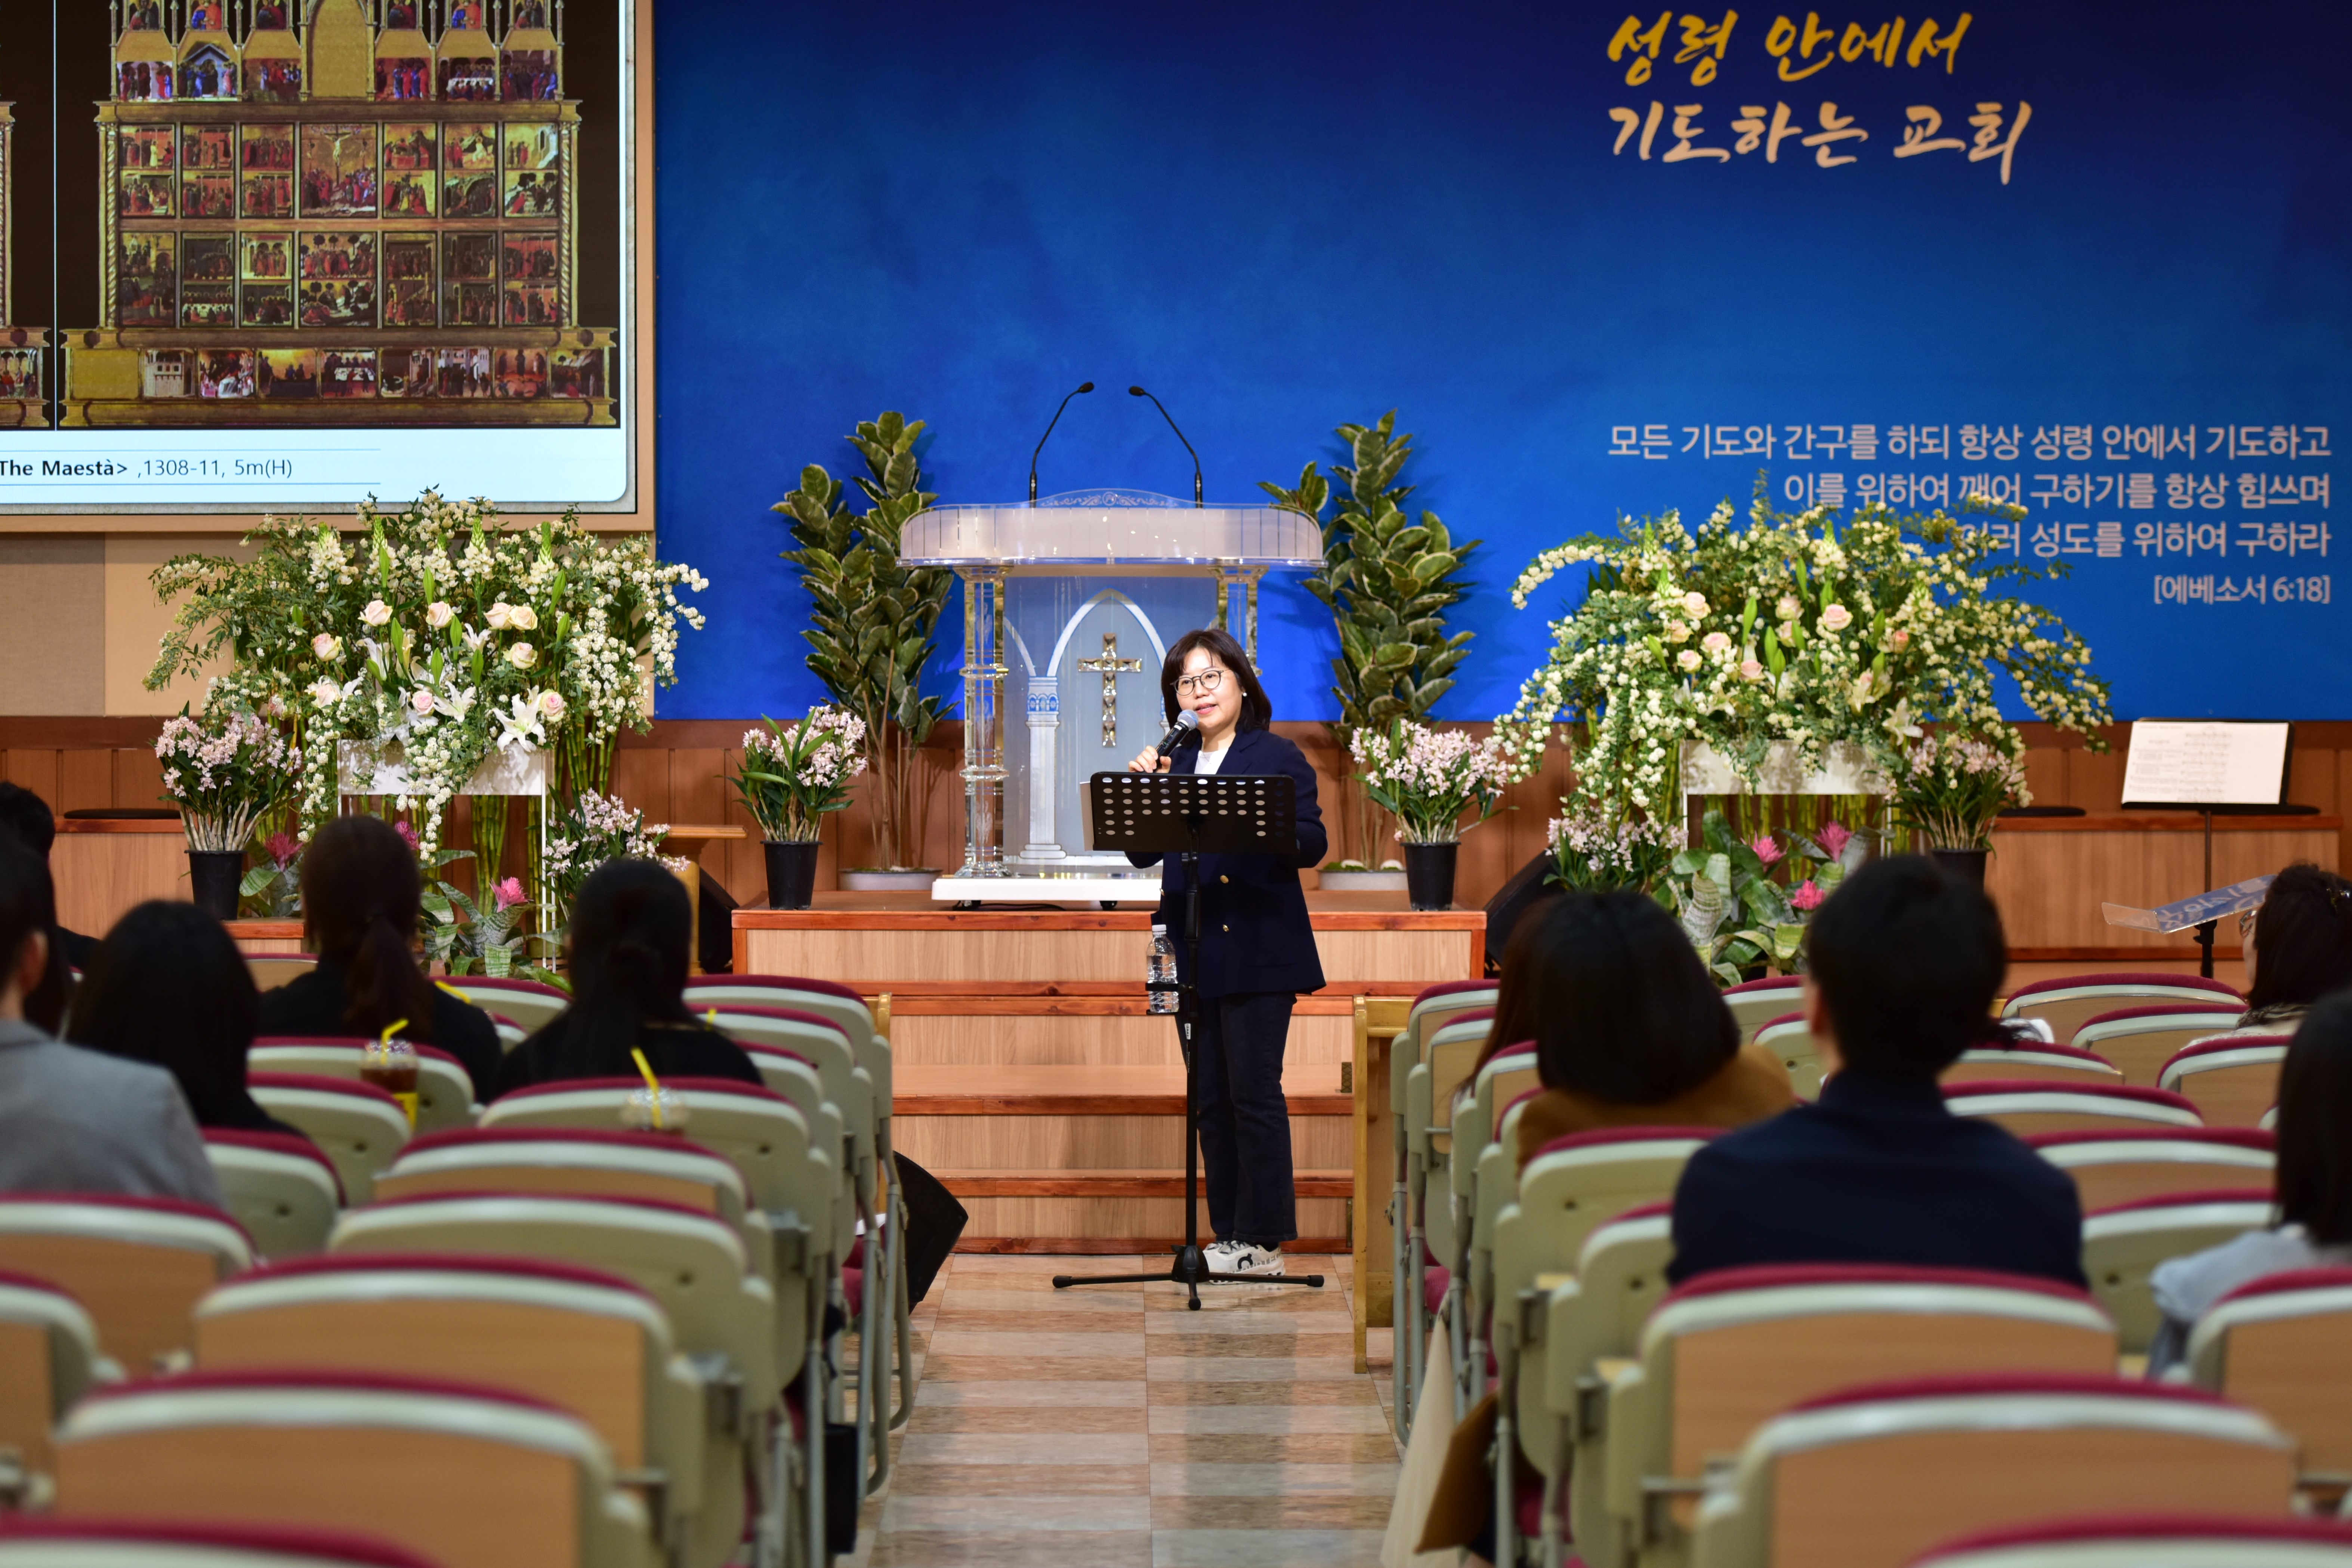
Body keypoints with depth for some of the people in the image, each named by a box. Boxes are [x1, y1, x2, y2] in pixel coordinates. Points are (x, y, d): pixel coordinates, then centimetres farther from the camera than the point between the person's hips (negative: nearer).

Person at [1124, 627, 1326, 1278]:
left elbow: (1313, 845, -8)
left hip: (1259, 949, -6)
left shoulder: (1277, 757, 0)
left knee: (1253, 1091, -7)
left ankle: (1264, 1241, -3)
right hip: (1196, 955, 6)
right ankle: (1230, 1235, 12)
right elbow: (1141, 853, 9)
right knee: (1211, 1097, 7)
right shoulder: (1176, 765, 14)